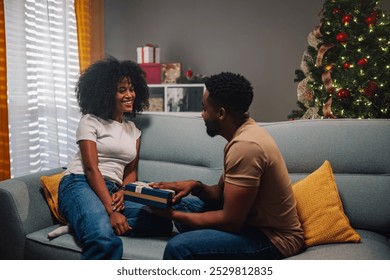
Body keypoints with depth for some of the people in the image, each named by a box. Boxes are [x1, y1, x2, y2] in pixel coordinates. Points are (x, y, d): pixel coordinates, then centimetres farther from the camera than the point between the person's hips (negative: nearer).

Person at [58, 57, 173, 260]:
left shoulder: (133, 129, 20)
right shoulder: (90, 122, 1)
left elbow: (131, 171, 16)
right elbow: (91, 168, -10)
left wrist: (122, 192, -8)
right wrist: (111, 211, -21)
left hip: (113, 191, 7)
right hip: (81, 185, -7)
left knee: (162, 223, -22)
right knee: (105, 242, -39)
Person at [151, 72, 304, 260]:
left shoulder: (245, 145, -26)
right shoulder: (243, 133, 6)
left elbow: (230, 221, -25)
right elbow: (222, 194, 13)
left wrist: (173, 215, -14)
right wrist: (196, 186, -8)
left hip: (274, 238, -10)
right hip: (255, 221, 10)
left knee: (178, 248, -26)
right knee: (182, 203, 14)